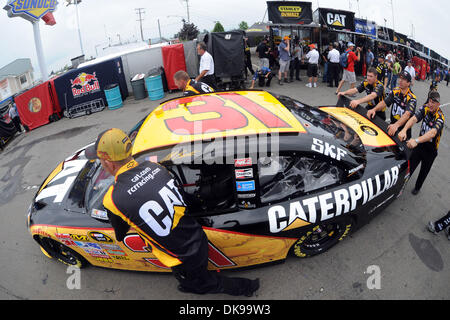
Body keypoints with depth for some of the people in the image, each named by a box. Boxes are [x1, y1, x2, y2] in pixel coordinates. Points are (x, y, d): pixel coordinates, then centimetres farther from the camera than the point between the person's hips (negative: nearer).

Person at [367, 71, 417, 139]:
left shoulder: (412, 98, -17)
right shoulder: (395, 91, 0)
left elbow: (407, 114, -32)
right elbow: (384, 102, -9)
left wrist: (396, 125, -50)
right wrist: (374, 109, -31)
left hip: (404, 128, -4)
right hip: (392, 125, 4)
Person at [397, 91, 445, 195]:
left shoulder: (440, 117, -27)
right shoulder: (425, 108, -13)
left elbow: (432, 133, -43)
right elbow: (414, 118, -28)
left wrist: (416, 141, -60)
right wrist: (404, 130, -49)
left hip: (431, 150, -2)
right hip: (420, 145, 2)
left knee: (424, 171, 17)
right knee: (410, 167, 2)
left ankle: (417, 187, 40)